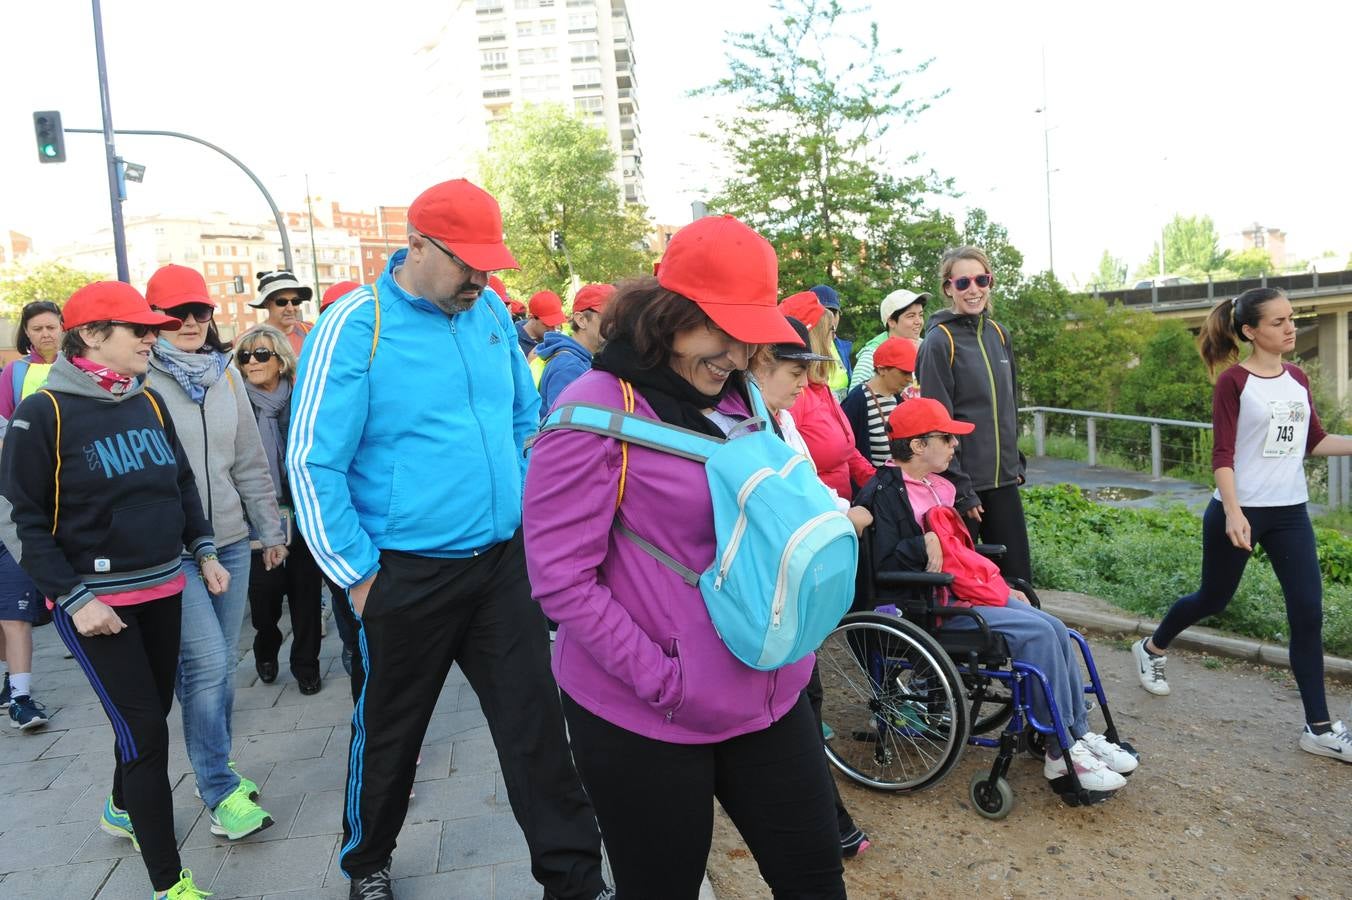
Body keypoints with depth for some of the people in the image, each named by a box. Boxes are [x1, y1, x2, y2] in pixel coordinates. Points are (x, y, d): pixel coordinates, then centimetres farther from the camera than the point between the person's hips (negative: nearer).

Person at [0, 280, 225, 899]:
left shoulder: (149, 402, 6)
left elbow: (182, 483, 17)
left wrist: (203, 552, 11)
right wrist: (74, 598, -15)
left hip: (163, 589, 6)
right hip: (94, 598, -6)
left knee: (150, 713, 19)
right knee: (145, 730, -6)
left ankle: (123, 807, 48)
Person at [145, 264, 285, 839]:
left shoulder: (224, 373, 9)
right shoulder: (140, 379, -7)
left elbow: (250, 459, 13)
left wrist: (271, 529, 15)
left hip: (229, 541, 5)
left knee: (223, 664, 13)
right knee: (206, 664, -7)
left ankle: (217, 767, 31)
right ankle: (221, 795, 7)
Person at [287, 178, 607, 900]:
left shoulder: (492, 314, 3)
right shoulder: (355, 327, -13)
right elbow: (312, 461, -12)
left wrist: (526, 512, 11)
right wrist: (359, 574, -10)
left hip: (504, 561, 4)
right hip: (408, 574, -3)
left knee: (535, 724, 8)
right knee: (389, 732, 17)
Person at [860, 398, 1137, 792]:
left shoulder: (940, 486, 16)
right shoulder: (885, 494, -13)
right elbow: (882, 566, -19)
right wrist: (925, 543, -21)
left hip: (968, 589, 9)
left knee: (1055, 628, -6)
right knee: (1038, 633, -19)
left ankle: (1079, 733, 3)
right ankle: (1060, 753, -9)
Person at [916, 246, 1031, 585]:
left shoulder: (998, 334, 10)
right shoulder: (939, 342, -10)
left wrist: (1016, 463, 15)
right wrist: (960, 488, -15)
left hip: (1003, 480, 6)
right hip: (963, 483, -6)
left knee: (1019, 579, 11)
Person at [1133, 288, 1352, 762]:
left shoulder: (1297, 378, 7)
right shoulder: (1234, 381, -11)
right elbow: (1222, 454, -14)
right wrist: (1233, 512, -24)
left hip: (1290, 513, 5)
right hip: (1240, 511, -5)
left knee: (1308, 614, 1)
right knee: (1213, 598, 10)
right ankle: (1151, 648, 38)